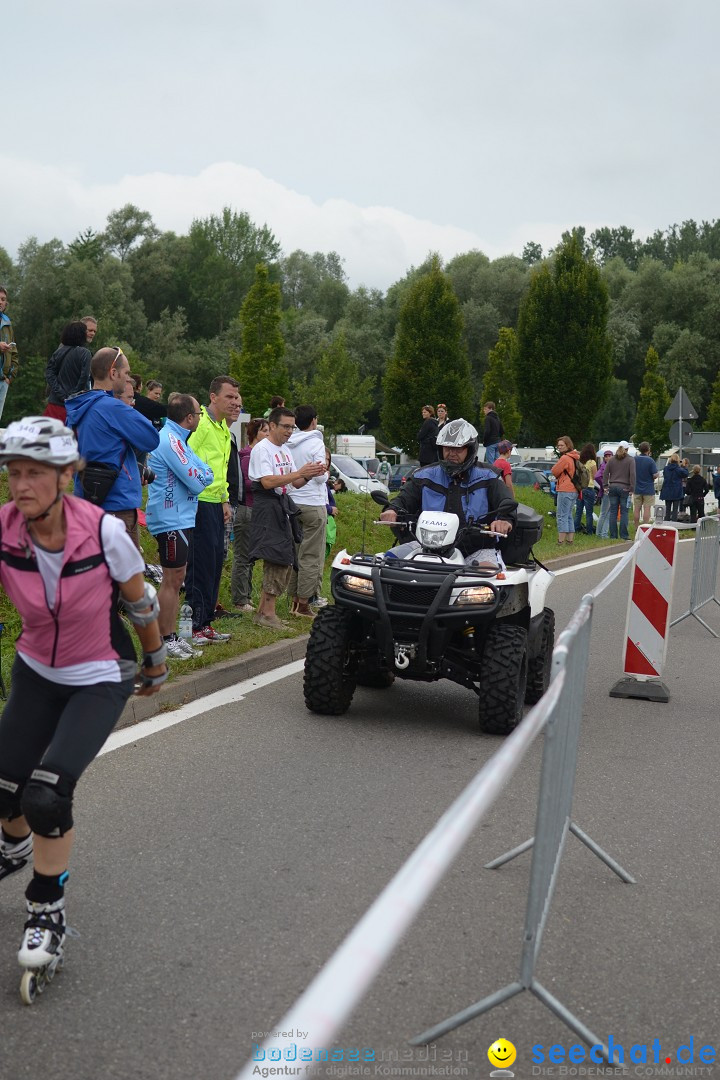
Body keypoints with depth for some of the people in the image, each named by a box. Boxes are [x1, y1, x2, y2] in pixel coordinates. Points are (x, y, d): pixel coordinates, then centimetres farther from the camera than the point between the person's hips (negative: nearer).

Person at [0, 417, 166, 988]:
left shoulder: (103, 531, -24)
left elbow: (140, 602, -7)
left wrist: (157, 663, 6)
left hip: (101, 678, -3)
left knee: (47, 793, -20)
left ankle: (48, 909, 6)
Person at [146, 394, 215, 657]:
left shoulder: (175, 438, 16)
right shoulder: (170, 440, -18)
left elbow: (198, 469, 15)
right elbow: (197, 482, -19)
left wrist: (200, 472, -5)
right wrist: (205, 473, -1)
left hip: (179, 519, 11)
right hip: (171, 520, -11)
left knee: (175, 579, 14)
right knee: (172, 580, -5)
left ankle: (171, 637, 21)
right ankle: (164, 641, 2)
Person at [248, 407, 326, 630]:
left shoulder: (285, 450, 19)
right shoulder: (262, 449, -9)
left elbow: (295, 483, 18)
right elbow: (267, 482, -21)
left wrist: (310, 475, -3)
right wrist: (300, 472, -22)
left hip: (283, 507, 9)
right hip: (267, 508, -9)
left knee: (284, 562, 9)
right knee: (276, 561, -11)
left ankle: (263, 611, 16)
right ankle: (267, 614, -5)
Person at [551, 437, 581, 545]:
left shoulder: (565, 458, -15)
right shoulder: (574, 458, 13)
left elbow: (554, 471, -10)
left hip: (565, 490, -9)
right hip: (574, 490, 9)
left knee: (562, 517, -7)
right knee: (569, 516, 15)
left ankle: (561, 540, -9)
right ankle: (570, 539, 17)